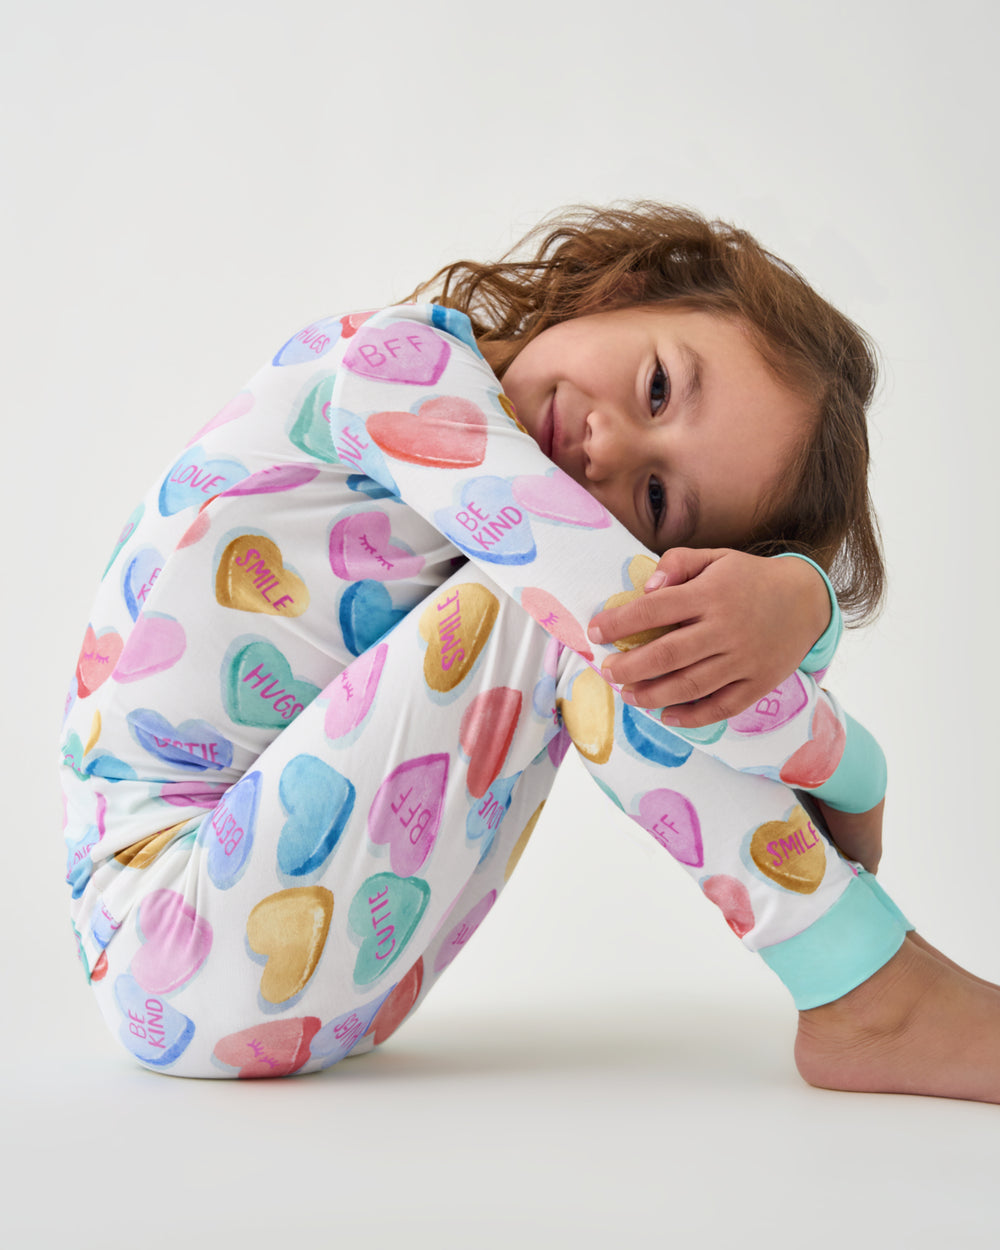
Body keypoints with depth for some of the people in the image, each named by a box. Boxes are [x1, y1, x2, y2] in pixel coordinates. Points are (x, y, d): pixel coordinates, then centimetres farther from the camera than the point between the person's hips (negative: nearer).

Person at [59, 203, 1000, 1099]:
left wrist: (795, 598, -34)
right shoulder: (403, 364, -16)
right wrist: (852, 780, -13)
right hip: (164, 935, -7)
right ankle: (871, 999, -14)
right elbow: (626, 617, -27)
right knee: (565, 618, -21)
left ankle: (864, 1001, -2)